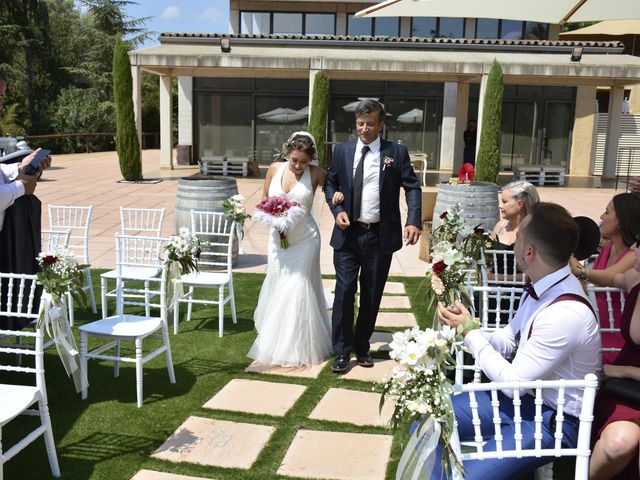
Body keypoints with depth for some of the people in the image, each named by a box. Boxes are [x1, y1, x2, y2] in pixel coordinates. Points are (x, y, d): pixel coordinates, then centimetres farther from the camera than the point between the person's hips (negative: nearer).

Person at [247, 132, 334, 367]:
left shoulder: (316, 174, -11)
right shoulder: (275, 169, -2)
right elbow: (264, 198, 10)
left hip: (305, 239, -4)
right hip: (279, 238, 4)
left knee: (298, 289, -5)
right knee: (277, 288, 10)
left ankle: (299, 348, 9)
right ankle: (275, 343, 26)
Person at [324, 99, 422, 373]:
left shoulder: (397, 152, 0)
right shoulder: (342, 151, 5)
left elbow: (412, 187, -2)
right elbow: (330, 183, 13)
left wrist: (413, 220, -16)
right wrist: (337, 210, -5)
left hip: (381, 236, 0)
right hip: (348, 234, 1)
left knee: (372, 295, 10)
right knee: (344, 291, -3)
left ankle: (362, 347, 27)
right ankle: (342, 351, 11)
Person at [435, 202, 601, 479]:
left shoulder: (566, 314, -31)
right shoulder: (543, 287, -4)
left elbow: (513, 380, -22)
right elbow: (508, 339, 9)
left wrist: (469, 332, -13)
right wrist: (465, 330, -9)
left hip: (553, 420, -8)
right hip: (523, 393, 8)